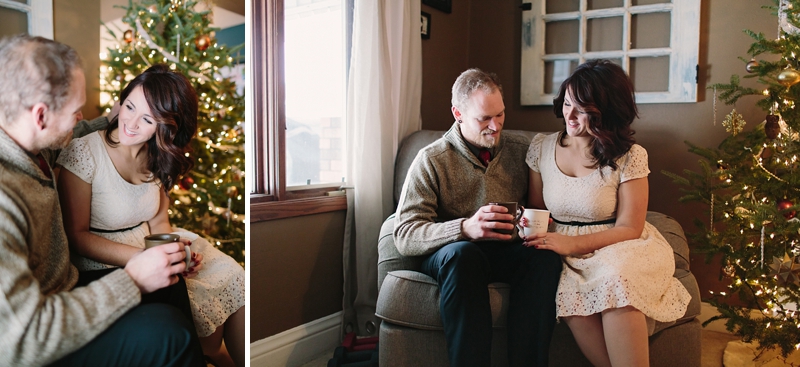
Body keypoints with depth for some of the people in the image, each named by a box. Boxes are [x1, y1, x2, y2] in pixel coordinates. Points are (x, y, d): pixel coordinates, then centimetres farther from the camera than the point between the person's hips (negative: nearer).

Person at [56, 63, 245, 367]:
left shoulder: (159, 157, 1)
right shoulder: (84, 153, -18)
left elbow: (158, 221, 6)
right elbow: (77, 236, -15)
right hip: (104, 265, -6)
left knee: (233, 279, -6)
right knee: (199, 306, -22)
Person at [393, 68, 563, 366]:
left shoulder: (521, 150, 8)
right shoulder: (431, 160, -4)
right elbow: (404, 235, -13)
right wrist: (465, 228, -31)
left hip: (510, 252, 3)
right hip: (452, 251, -2)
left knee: (546, 256, -30)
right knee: (462, 253, -36)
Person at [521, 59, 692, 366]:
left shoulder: (629, 156, -5)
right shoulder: (541, 147, 6)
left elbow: (629, 229, -7)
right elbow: (535, 210, 14)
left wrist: (571, 243, -19)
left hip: (619, 250, -2)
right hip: (566, 258, 2)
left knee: (615, 282, -37)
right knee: (572, 298, -33)